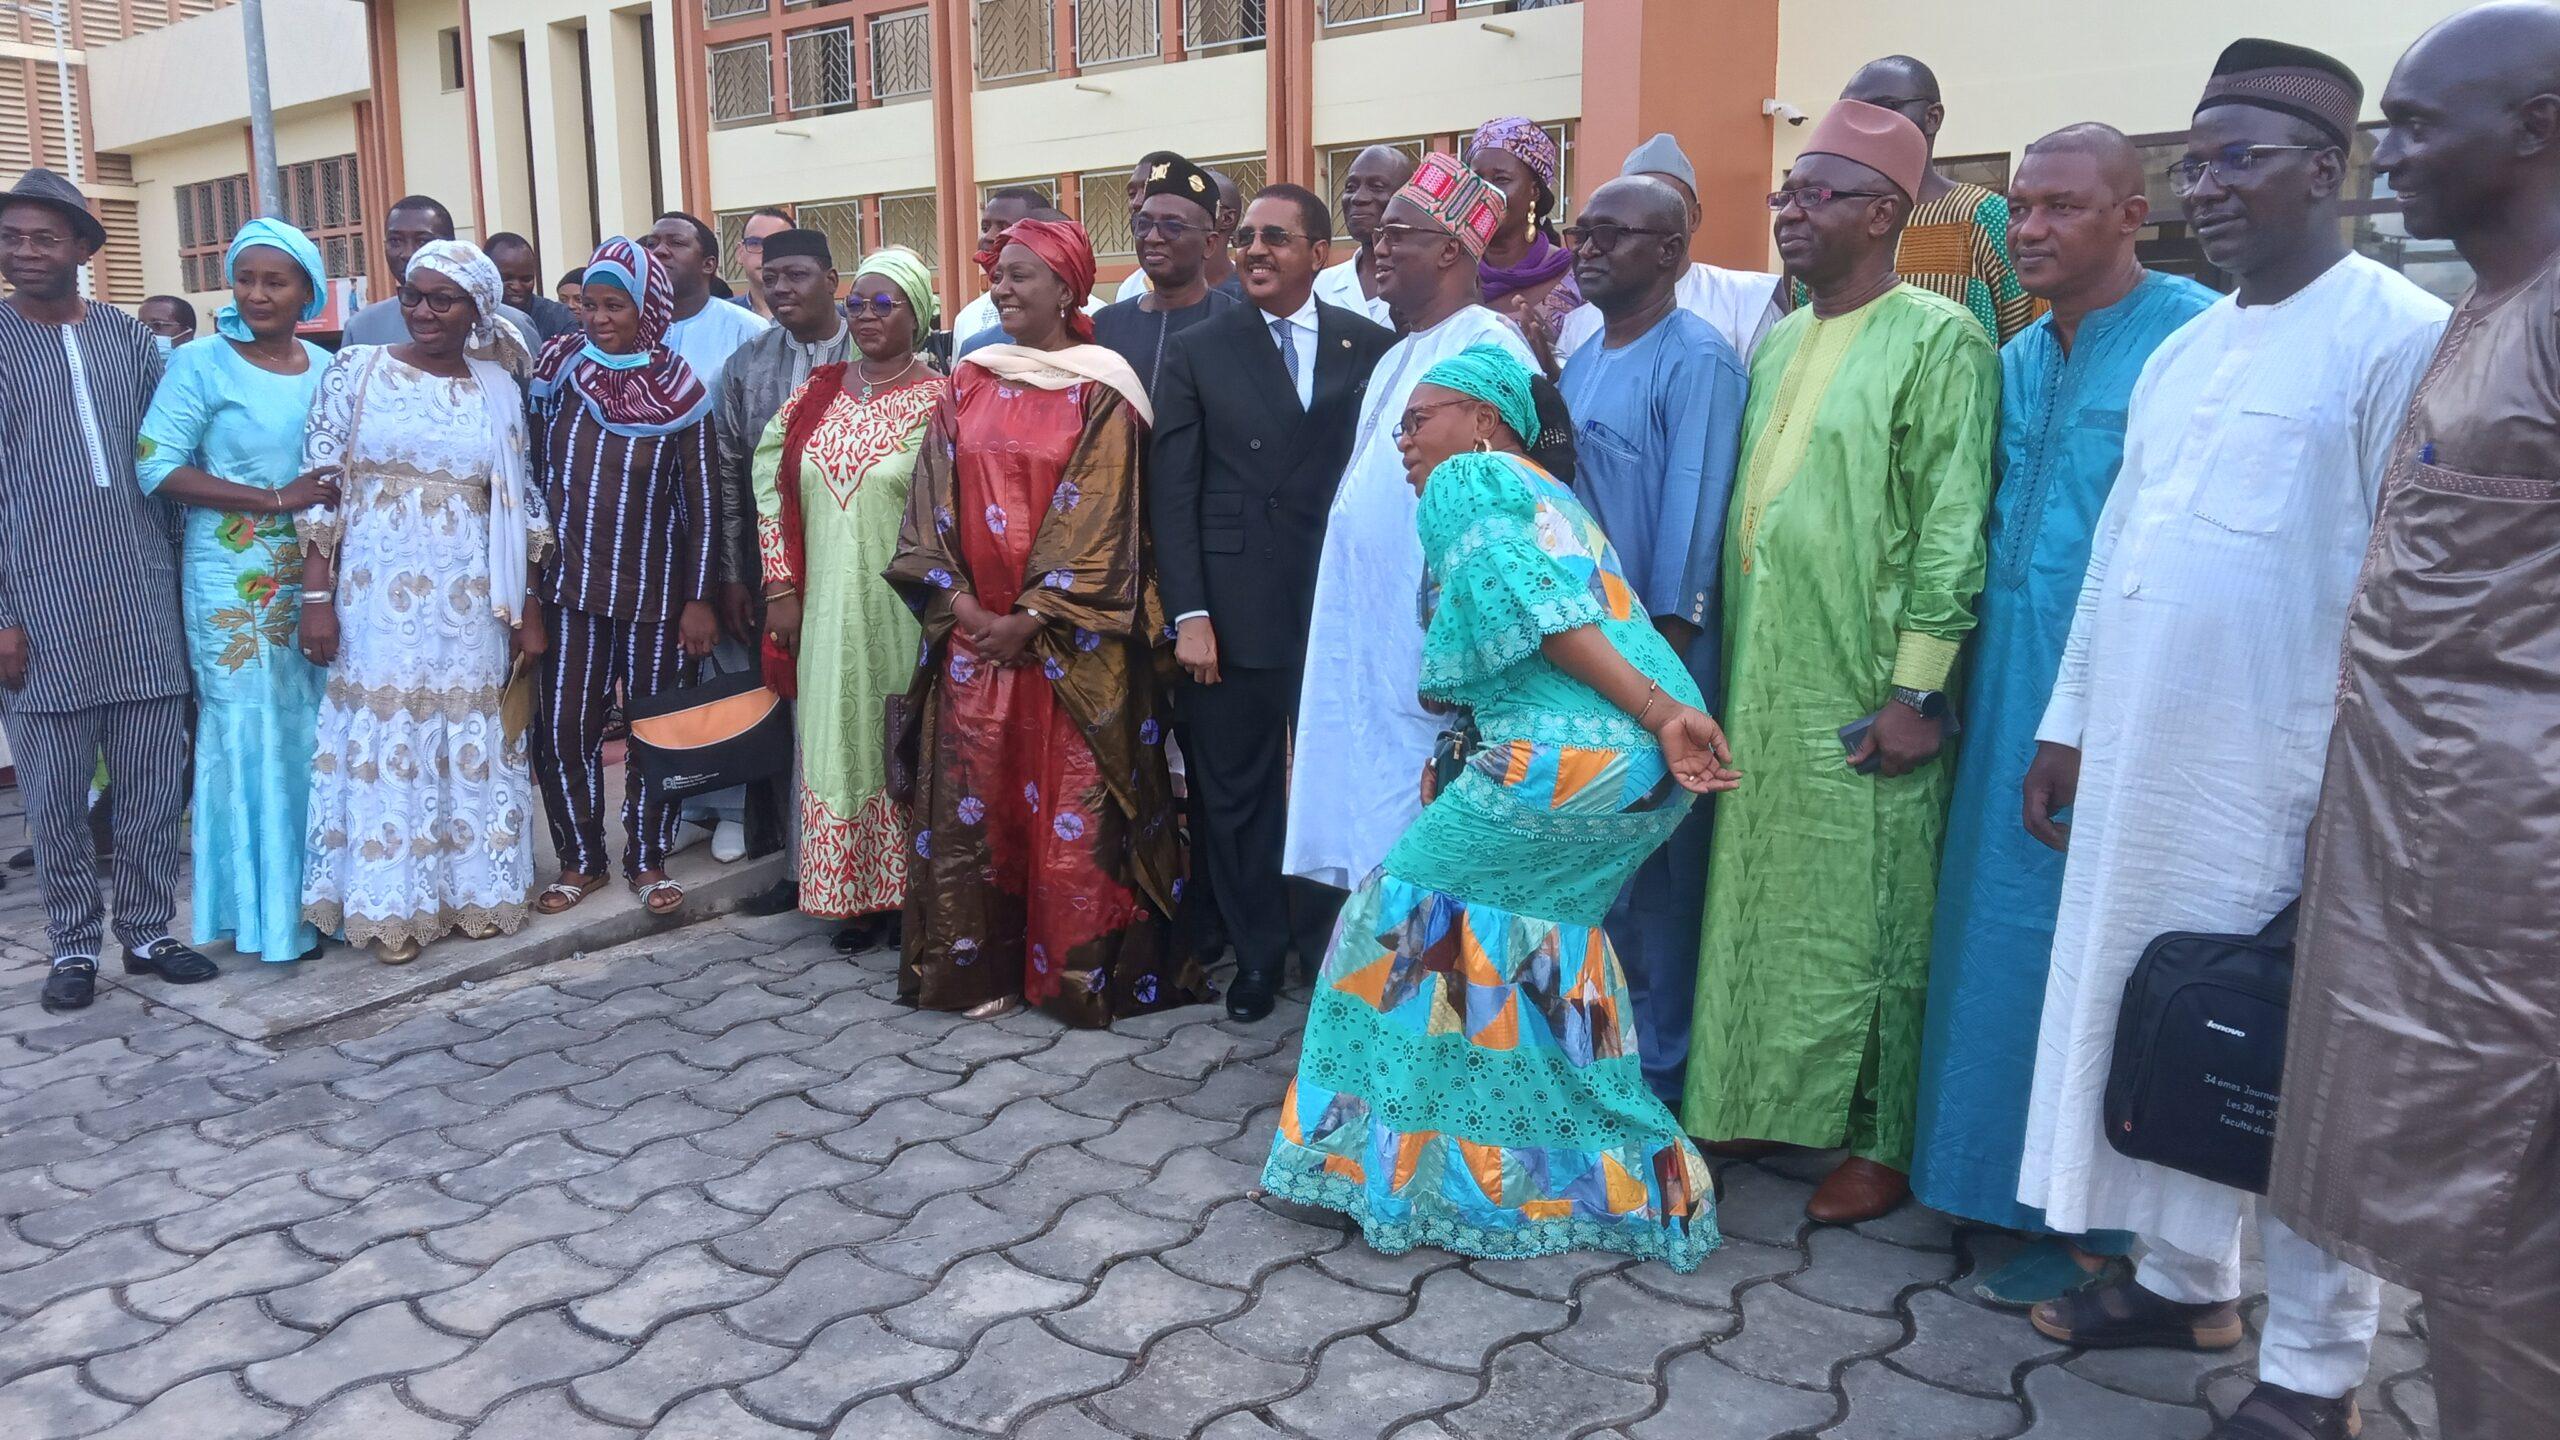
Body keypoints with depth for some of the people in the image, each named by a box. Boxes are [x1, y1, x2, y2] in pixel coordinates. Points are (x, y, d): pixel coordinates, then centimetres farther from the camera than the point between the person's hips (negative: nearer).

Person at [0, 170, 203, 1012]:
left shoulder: (131, 339, 8)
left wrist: (172, 573, 7)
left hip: (142, 598, 2)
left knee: (155, 784, 7)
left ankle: (147, 934, 20)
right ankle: (73, 947, 18)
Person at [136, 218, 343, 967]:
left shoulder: (328, 367, 9)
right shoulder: (199, 363, -4)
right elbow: (157, 467, -11)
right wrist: (275, 499, -18)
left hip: (319, 577, 4)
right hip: (236, 582, -4)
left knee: (317, 732, 8)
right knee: (254, 735, 0)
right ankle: (268, 908, 10)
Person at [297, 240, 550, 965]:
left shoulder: (499, 388, 6)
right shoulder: (356, 369, 0)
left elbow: (521, 505, 9)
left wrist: (529, 606, 6)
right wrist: (317, 597, -7)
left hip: (472, 600, 2)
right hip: (377, 593, -2)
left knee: (472, 736, 7)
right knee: (385, 735, 3)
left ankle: (474, 887, 21)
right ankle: (392, 904, 13)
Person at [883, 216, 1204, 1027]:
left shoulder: (1101, 393, -4)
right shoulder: (968, 386, 10)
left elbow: (1099, 517, -10)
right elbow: (932, 504, 7)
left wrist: (1032, 618, -14)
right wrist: (960, 604, -6)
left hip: (1068, 639, -4)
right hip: (974, 631, 5)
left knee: (1072, 803, 0)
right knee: (975, 796, 7)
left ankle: (1079, 970, 12)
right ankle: (981, 963, 18)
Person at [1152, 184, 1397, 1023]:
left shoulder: (1374, 348, 4)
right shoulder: (1196, 353, 4)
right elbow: (1172, 493, 0)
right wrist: (1188, 615, -7)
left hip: (1344, 607, 0)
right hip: (1232, 611, 0)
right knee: (1235, 791, 9)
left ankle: (1332, 945, 28)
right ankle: (1256, 949, 26)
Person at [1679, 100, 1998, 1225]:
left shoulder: (1938, 340, -8)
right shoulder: (1779, 344, 14)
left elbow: (1950, 530, -12)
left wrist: (1917, 692, -16)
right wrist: (1726, 666, 15)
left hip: (1861, 700, -7)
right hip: (1759, 688, 7)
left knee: (1865, 916, 2)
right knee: (1759, 901, 13)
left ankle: (1880, 1141, 18)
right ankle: (1765, 1102, 29)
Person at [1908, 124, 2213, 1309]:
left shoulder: (2193, 335, -11)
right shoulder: (2019, 358, 14)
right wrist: (1944, 687, 13)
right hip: (2010, 689, 7)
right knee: (1999, 923, 12)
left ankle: (2097, 1225, 14)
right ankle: (1995, 1169, 28)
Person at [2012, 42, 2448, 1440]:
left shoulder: (2401, 337, -11)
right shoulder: (2183, 348, 13)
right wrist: (2069, 722, 15)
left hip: (2290, 785, -7)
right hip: (2145, 765, 7)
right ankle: (2183, 1275, 34)